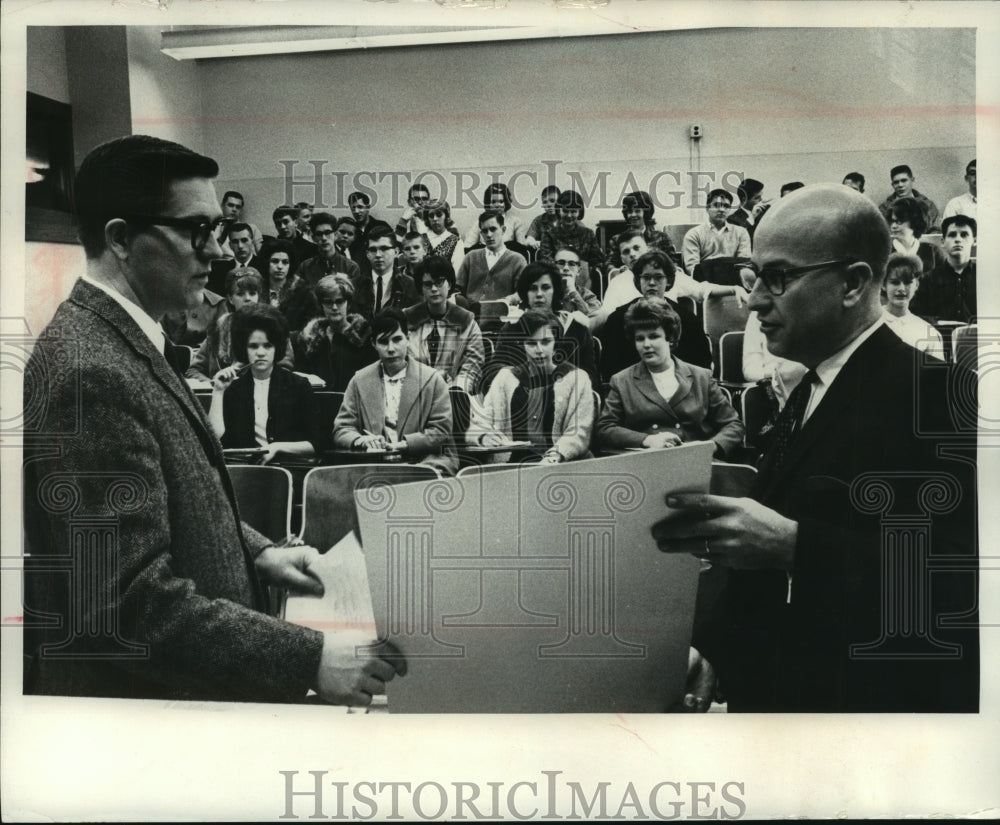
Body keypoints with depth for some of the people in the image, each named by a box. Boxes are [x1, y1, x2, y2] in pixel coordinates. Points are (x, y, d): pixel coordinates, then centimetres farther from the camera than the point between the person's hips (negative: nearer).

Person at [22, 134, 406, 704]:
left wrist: (256, 552, 5)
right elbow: (135, 602, -30)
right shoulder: (93, 374, -27)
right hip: (136, 698, -10)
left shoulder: (125, 340, 6)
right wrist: (309, 659, -29)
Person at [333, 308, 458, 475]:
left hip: (424, 461, -1)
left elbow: (441, 432, 1)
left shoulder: (431, 379, 5)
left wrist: (403, 443, -13)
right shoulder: (359, 381, 12)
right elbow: (341, 430, 10)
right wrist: (361, 440, -14)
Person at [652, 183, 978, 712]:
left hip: (872, 697, -8)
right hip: (772, 693, 8)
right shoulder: (810, 392, 11)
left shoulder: (929, 391, -16)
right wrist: (711, 648, 1)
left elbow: (956, 577, -28)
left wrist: (793, 544, -32)